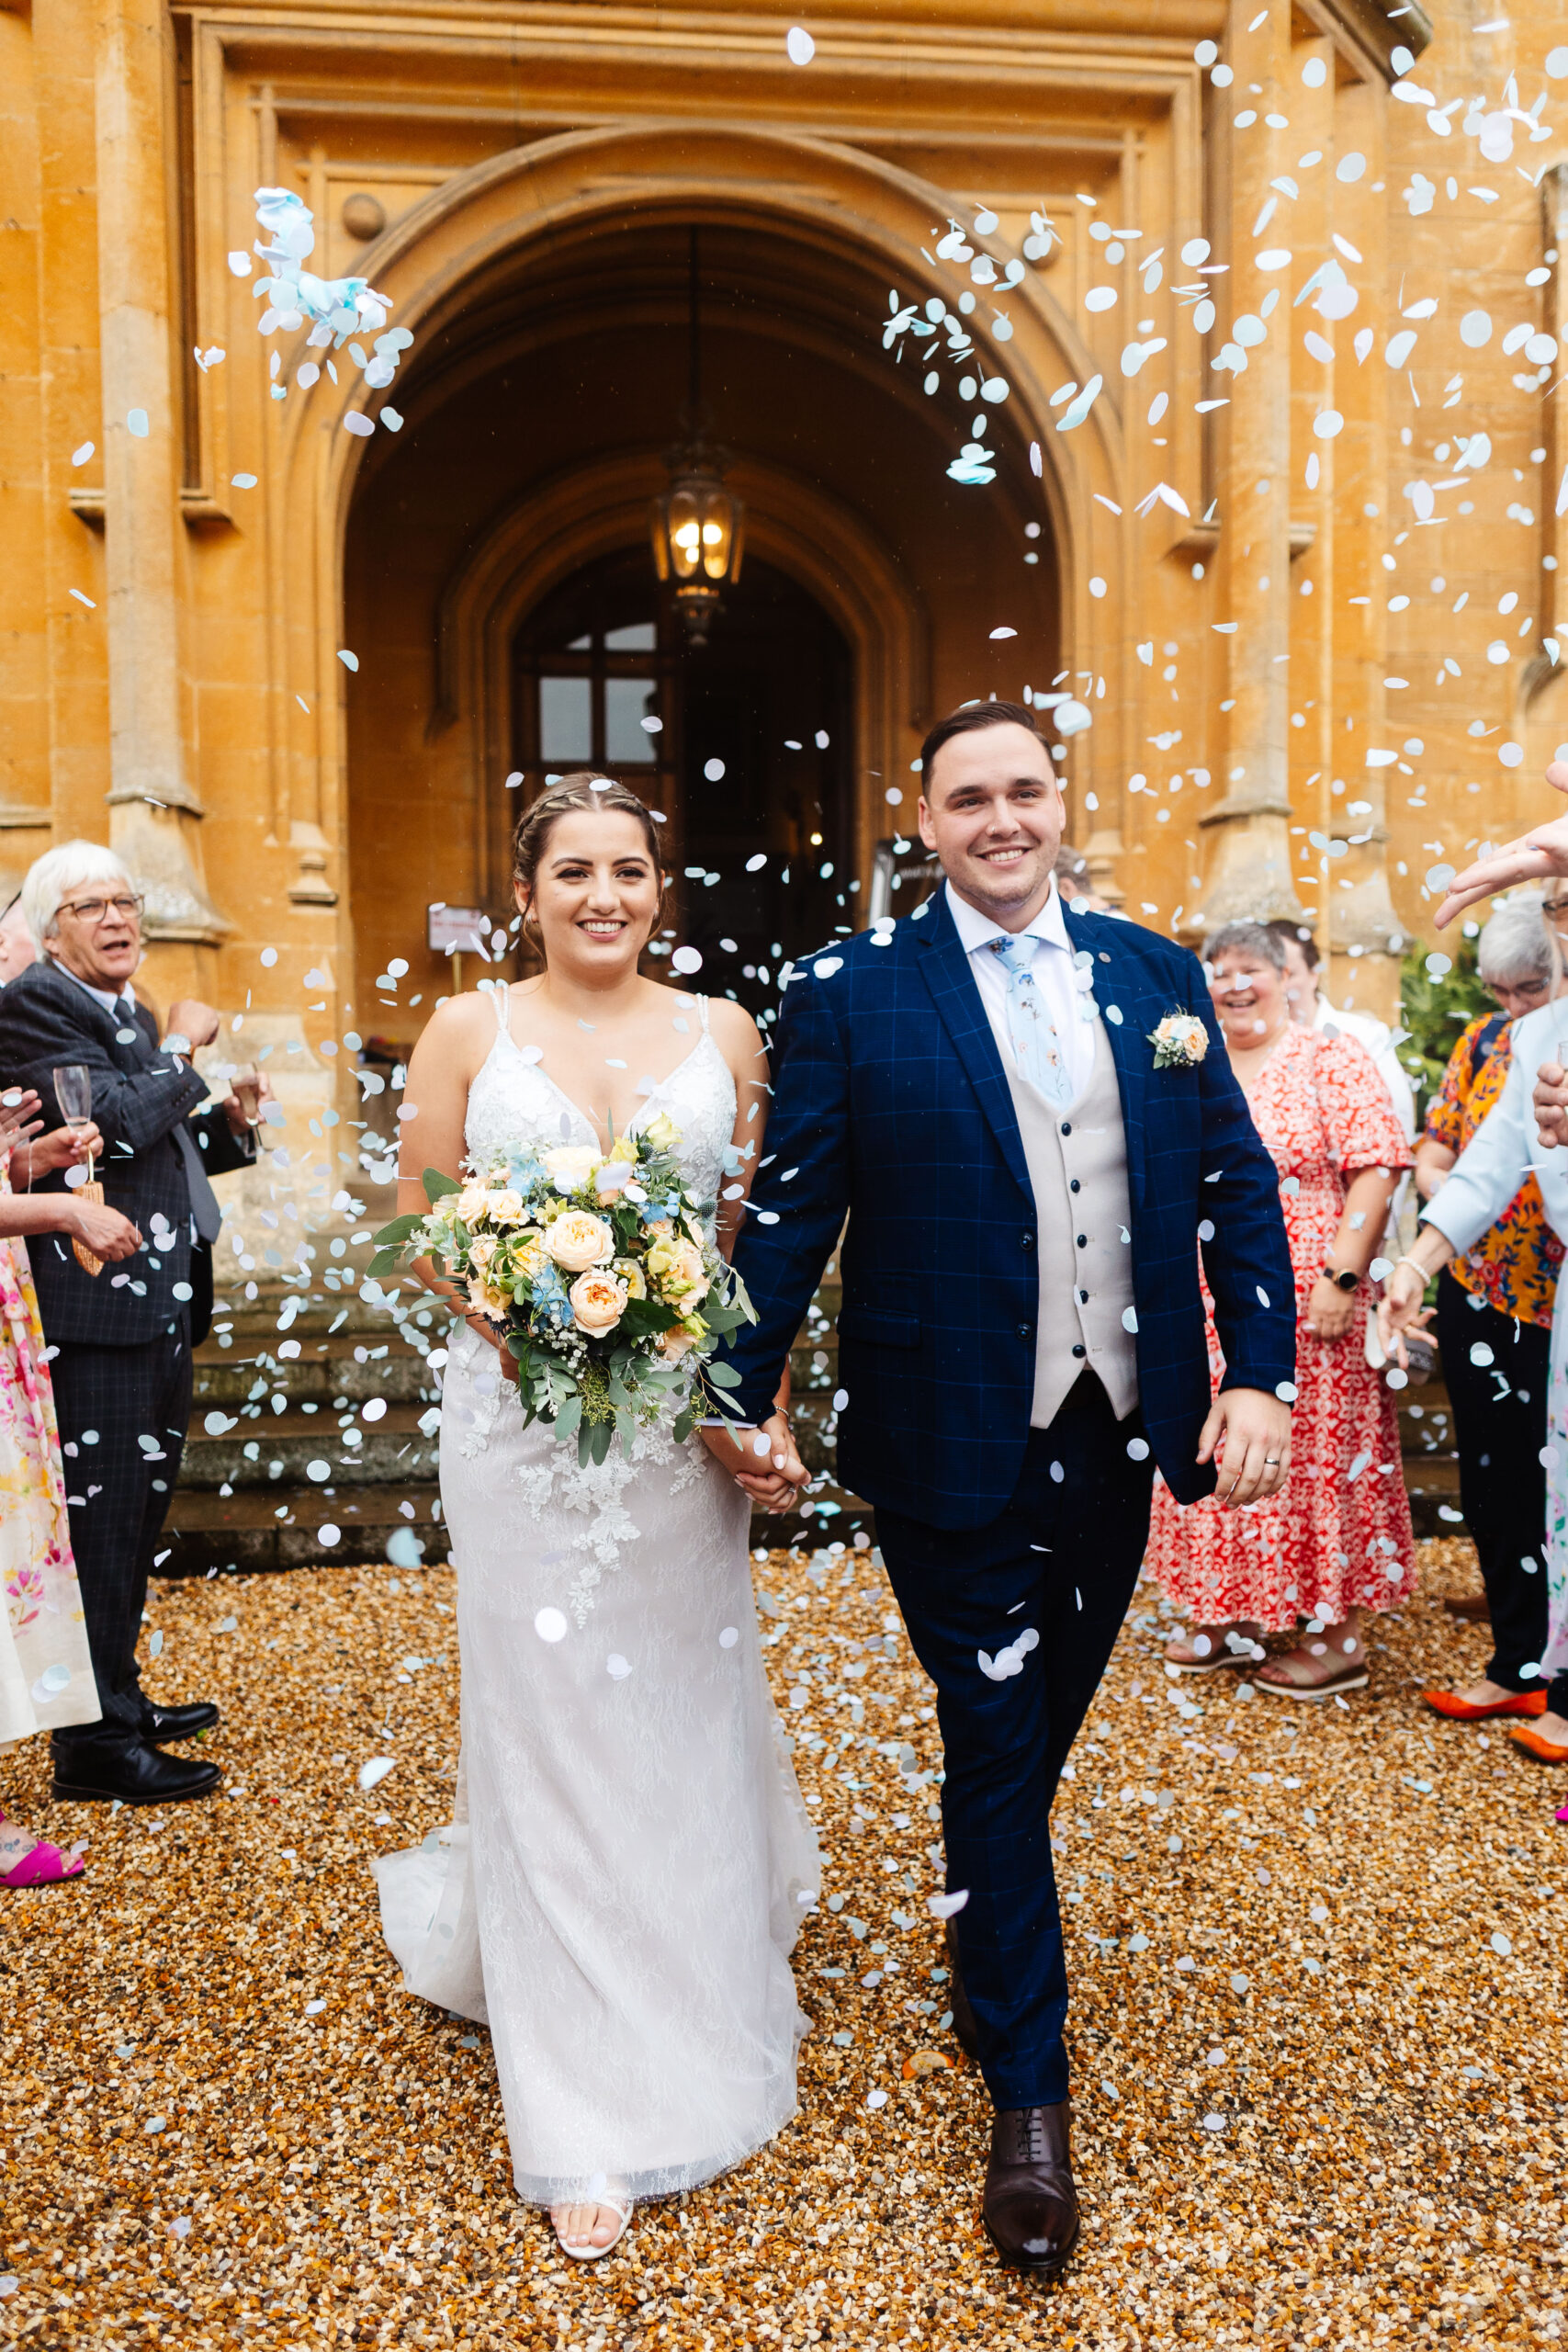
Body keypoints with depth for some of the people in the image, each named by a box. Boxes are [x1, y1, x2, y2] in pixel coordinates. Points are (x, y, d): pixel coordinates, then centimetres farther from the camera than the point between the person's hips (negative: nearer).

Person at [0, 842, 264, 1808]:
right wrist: (182, 1050, -9)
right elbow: (116, 1122, -23)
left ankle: (123, 1698, 33)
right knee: (101, 1517, -4)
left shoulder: (132, 1015, 19)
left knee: (139, 1511, 18)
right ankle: (94, 1742, 7)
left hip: (160, 1306, 10)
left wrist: (228, 1124, 7)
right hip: (98, 1307, -10)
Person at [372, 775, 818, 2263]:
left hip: (684, 1417, 2)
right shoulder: (468, 1032, 0)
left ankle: (699, 2004, 44)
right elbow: (424, 1222, 2)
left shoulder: (722, 1033, 5)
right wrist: (516, 1327, -15)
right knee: (550, 1728, 5)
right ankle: (585, 2121, 22)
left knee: (687, 1708, 14)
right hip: (524, 1417, -2)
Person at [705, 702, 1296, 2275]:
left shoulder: (1154, 974, 6)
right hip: (959, 1441, -4)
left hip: (1120, 1431, 4)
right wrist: (746, 1391, -9)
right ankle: (1027, 2097, 27)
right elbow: (793, 1209, -6)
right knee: (996, 1743, 7)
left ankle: (986, 1936, 51)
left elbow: (1235, 1183, 6)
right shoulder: (851, 995, -6)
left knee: (1041, 1727, 21)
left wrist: (1260, 1372, -2)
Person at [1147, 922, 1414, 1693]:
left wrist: (1341, 1276, -20)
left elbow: (1374, 1170, -13)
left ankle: (1337, 1635, 15)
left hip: (1306, 1307, -6)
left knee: (1316, 1458, 2)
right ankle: (1234, 1616, 25)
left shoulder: (1330, 1060, -5)